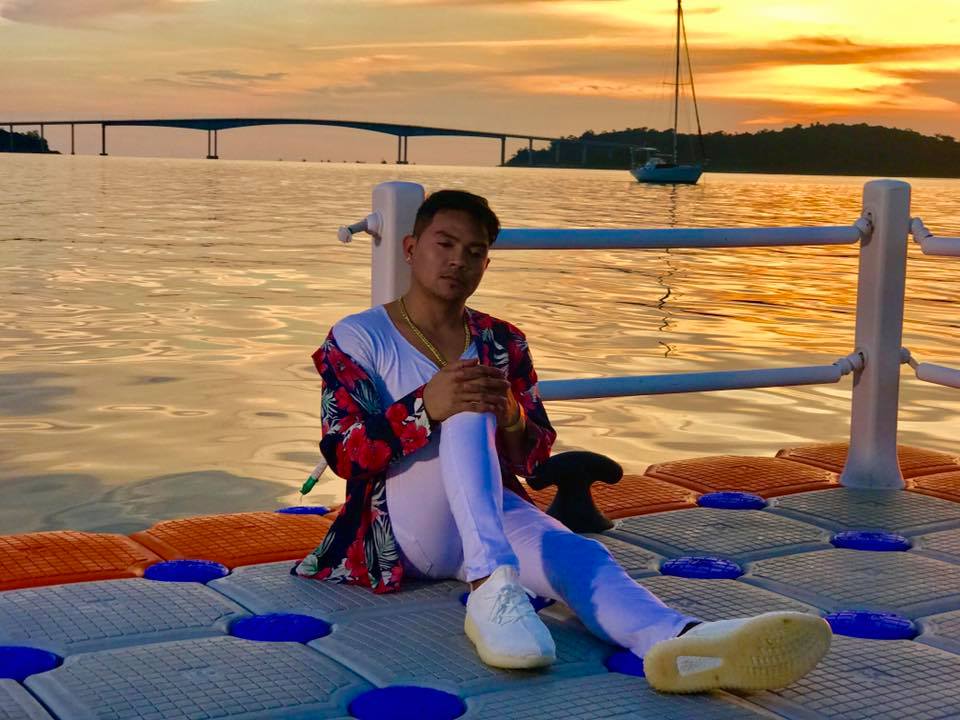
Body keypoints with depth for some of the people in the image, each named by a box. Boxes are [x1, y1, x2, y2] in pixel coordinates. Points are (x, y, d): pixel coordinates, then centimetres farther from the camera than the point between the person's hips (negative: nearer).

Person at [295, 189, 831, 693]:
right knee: (467, 407, -29)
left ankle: (679, 642, -63)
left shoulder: (503, 344, 13)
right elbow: (344, 454, -8)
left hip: (492, 515, 3)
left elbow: (533, 459, 11)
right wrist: (424, 408, -27)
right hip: (408, 527, -3)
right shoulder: (358, 338, 3)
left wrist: (511, 419, -15)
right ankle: (490, 587, -50)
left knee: (577, 553, -31)